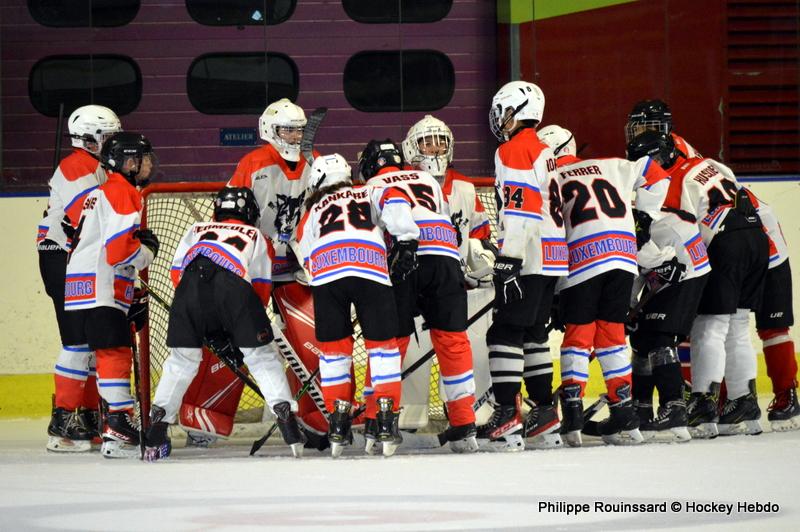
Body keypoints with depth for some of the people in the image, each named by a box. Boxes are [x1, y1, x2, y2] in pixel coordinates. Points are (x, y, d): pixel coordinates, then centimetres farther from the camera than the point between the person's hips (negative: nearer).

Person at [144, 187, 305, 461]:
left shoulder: (196, 230, 39)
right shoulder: (255, 236, 35)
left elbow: (176, 272, 26)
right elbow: (261, 287, 24)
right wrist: (244, 331, 31)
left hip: (191, 283, 2)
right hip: (232, 283, -2)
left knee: (182, 359, 15)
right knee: (261, 355, 10)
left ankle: (156, 432, 8)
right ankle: (287, 419, 0)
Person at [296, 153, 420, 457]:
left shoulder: (312, 212, 34)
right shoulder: (369, 195, 29)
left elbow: (305, 254, 27)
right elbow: (394, 202, 8)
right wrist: (407, 244, 4)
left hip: (325, 272, 1)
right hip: (370, 267, -1)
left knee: (333, 348, 14)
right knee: (382, 344, 8)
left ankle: (338, 421, 11)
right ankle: (386, 419, 2)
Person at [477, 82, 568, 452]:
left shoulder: (513, 151, -8)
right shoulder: (544, 153, 21)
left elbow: (518, 208, -18)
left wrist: (508, 260, -22)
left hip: (528, 258, -9)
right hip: (552, 257, 9)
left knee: (506, 332, -11)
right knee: (532, 333, 15)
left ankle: (508, 415, -19)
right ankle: (545, 416, 16)